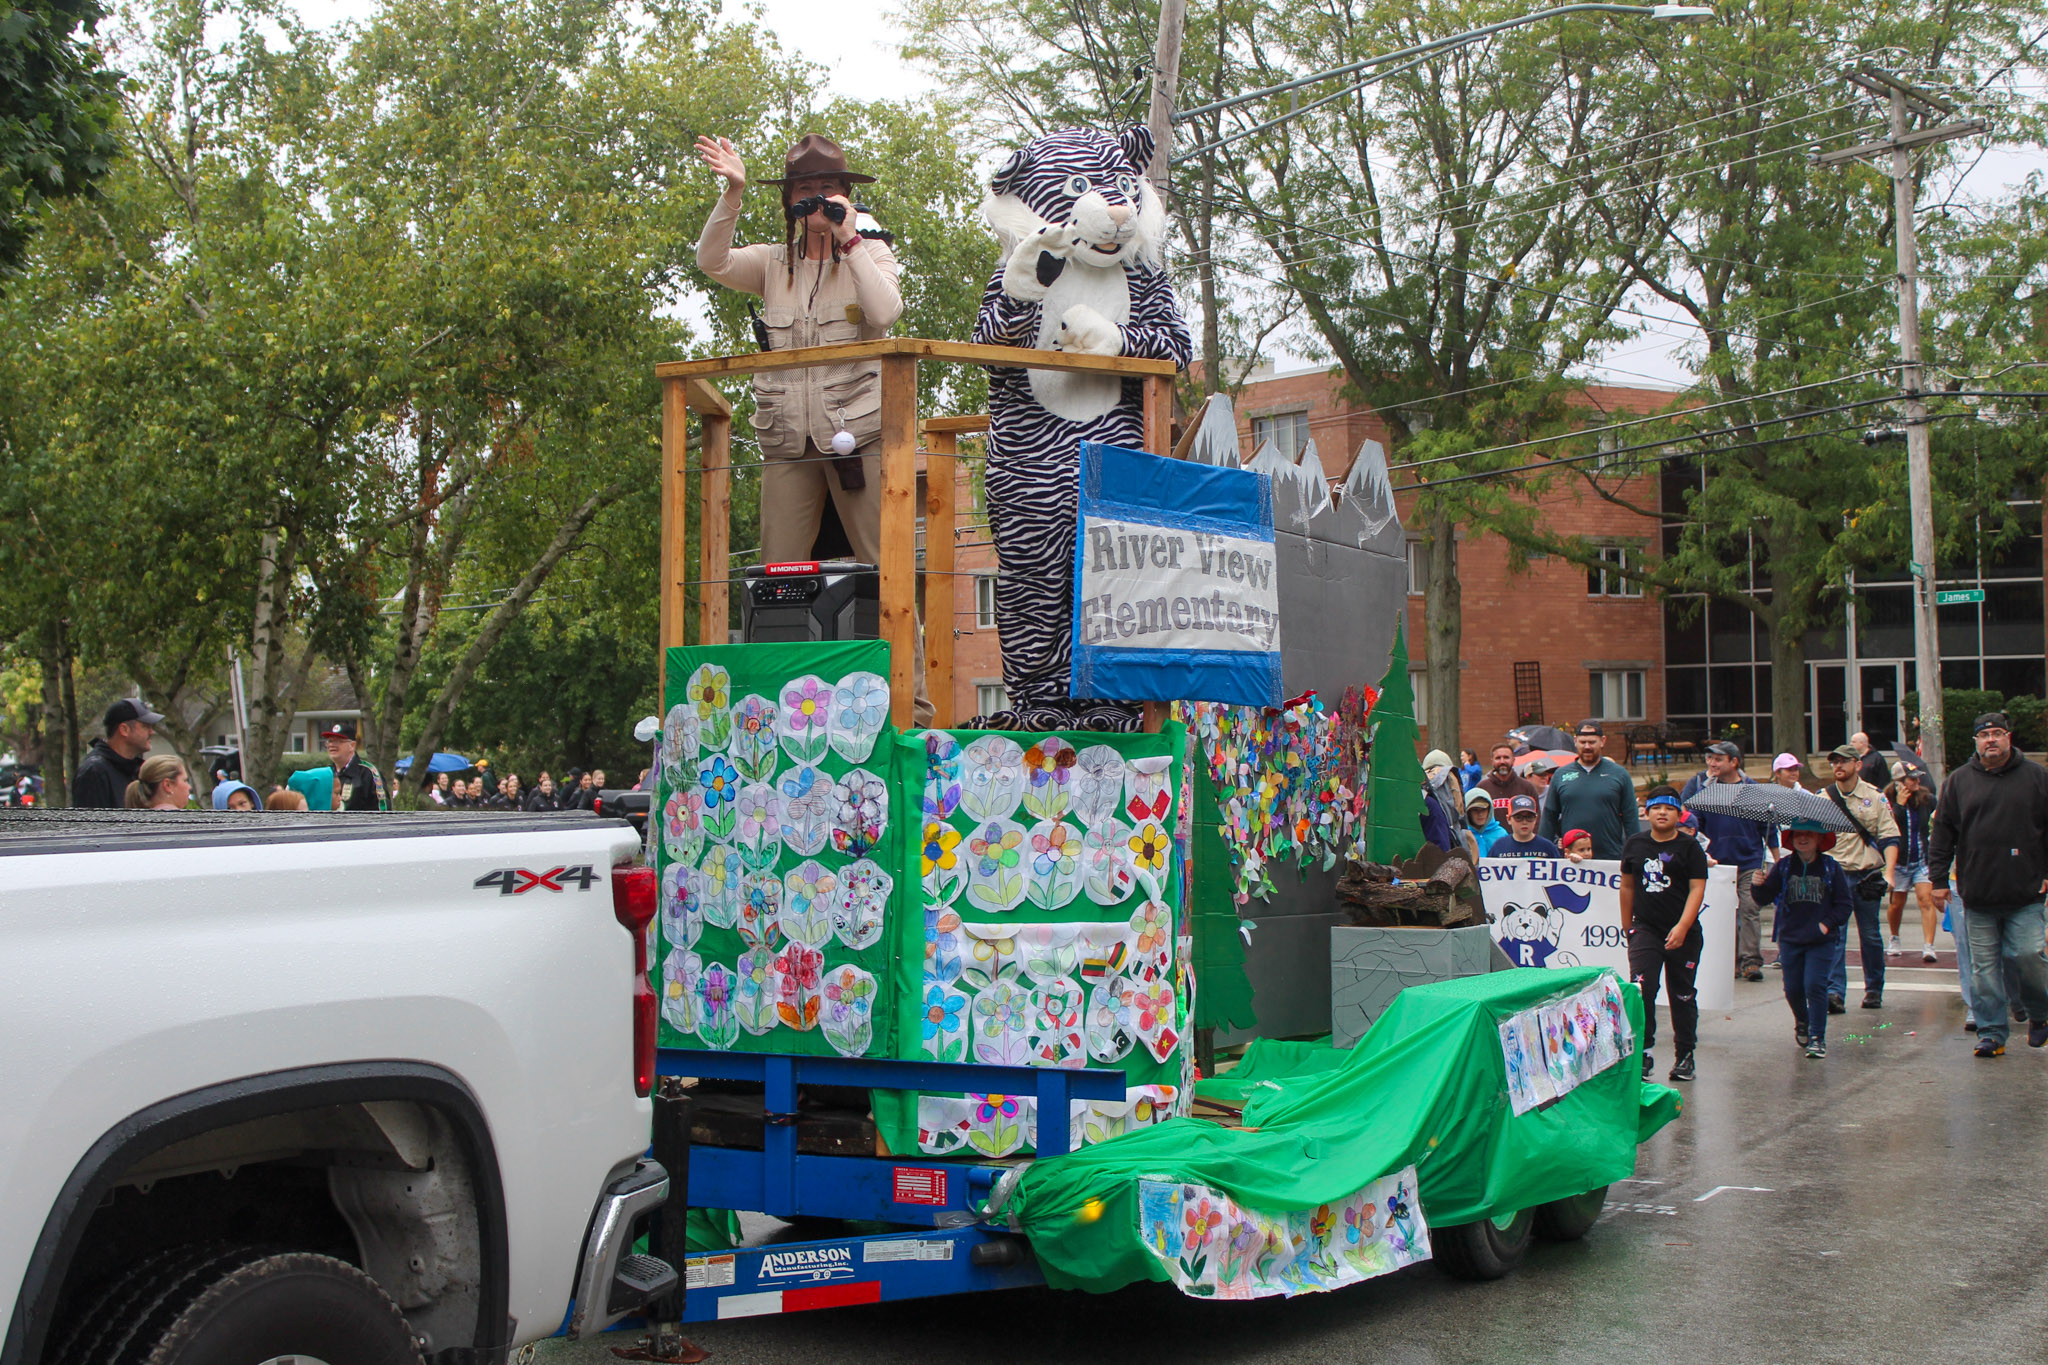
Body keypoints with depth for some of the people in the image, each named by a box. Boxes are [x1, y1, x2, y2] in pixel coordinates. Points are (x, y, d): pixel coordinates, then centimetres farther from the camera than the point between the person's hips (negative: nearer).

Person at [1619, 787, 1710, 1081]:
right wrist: (1627, 926, 17)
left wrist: (1682, 927, -20)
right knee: (1641, 990, -13)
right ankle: (1643, 1052, -8)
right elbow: (1627, 885, 17)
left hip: (1683, 933, -2)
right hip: (1645, 928, 2)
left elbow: (1697, 889, -9)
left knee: (1683, 995, 8)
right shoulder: (1635, 844, 7)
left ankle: (1685, 1054, 20)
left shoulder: (1690, 847, -2)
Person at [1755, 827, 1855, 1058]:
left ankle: (1817, 1037, -3)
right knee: (1793, 988, 9)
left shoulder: (1830, 868, -2)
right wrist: (1759, 885, -26)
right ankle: (1802, 1023, 38)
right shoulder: (1782, 867, 1)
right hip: (1789, 938, 2)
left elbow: (1845, 903, 2)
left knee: (1815, 985, -12)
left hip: (1821, 941, -2)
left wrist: (1827, 924, -10)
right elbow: (1765, 898, -5)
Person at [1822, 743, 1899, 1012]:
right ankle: (1834, 992, -11)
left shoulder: (1875, 797, 4)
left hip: (1868, 875, 0)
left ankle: (1874, 990, 21)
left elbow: (1889, 837, 2)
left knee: (1871, 936, 8)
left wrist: (1888, 872, -10)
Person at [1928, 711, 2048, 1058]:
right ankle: (1991, 1031, 10)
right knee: (1984, 966, 3)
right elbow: (1942, 833, 10)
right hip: (1978, 895, 2)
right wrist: (1938, 879, 5)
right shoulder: (1958, 781, 9)